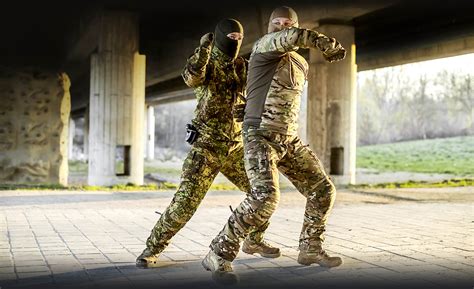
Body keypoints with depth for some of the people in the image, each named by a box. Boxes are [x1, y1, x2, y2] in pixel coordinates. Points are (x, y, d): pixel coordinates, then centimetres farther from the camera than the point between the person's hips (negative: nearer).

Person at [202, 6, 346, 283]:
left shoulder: (301, 65, 16)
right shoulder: (264, 45, -7)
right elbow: (295, 37, -27)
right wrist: (329, 43, -13)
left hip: (289, 140, 8)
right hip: (260, 138, -8)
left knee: (323, 190, 9)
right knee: (265, 196, -28)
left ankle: (310, 249, 26)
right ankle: (219, 255, -17)